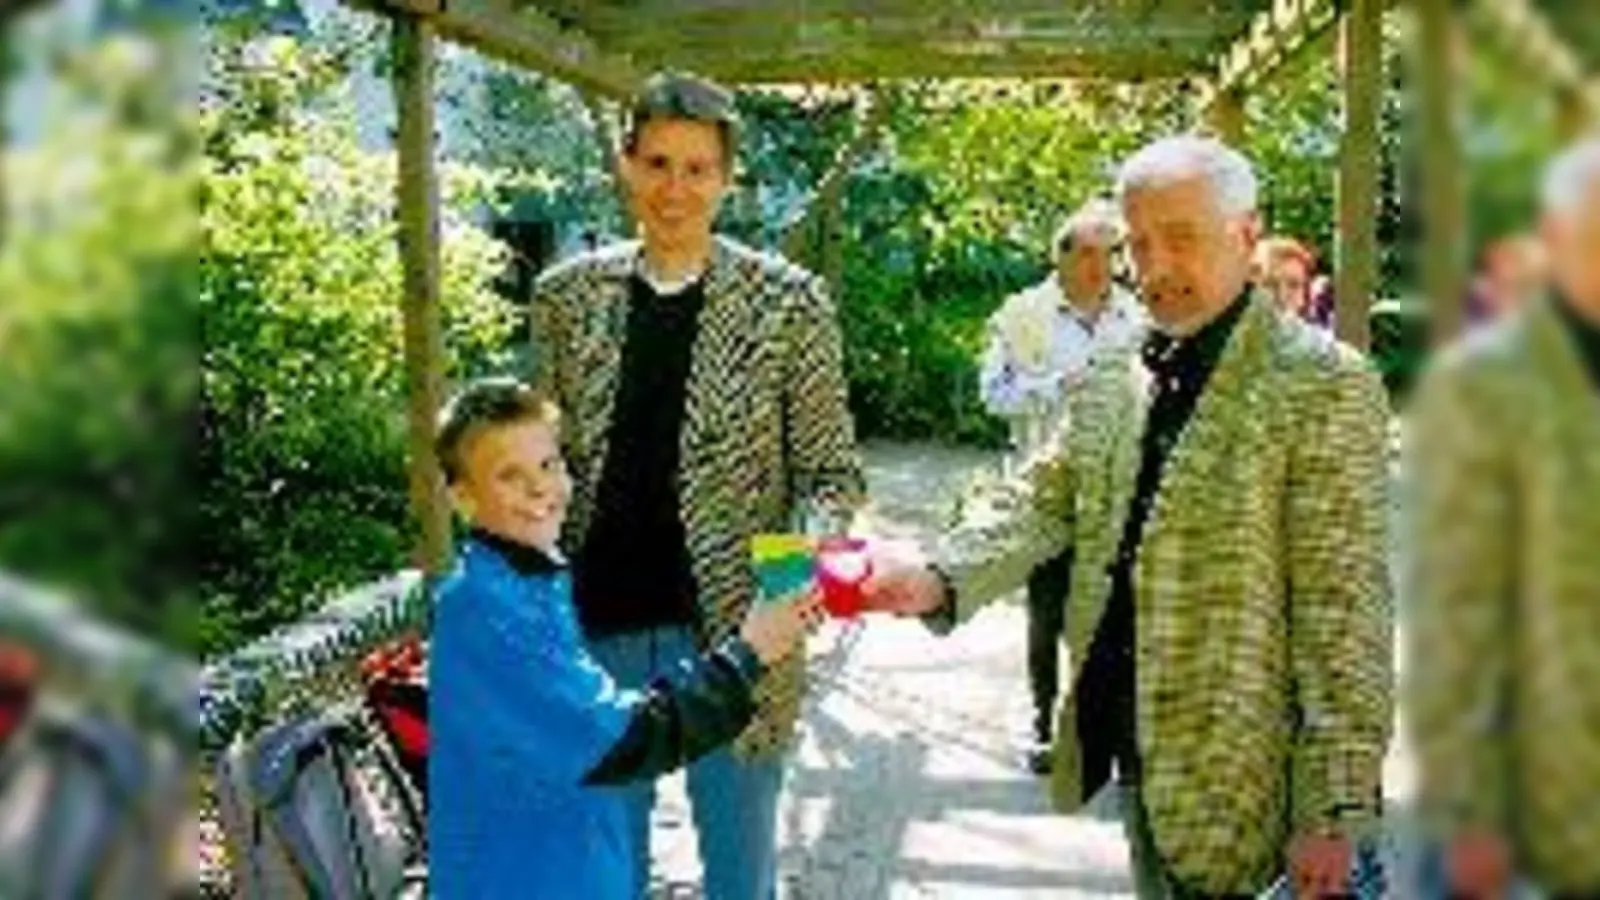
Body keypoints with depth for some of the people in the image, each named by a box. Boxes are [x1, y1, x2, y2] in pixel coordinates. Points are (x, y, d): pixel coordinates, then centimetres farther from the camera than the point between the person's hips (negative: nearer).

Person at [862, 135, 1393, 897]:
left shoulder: (1324, 384, -13)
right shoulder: (1111, 383, 8)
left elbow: (1343, 611, -15)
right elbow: (1045, 502, 6)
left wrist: (1337, 811, -15)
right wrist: (940, 578, -15)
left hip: (1240, 778, -6)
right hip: (1135, 757, 6)